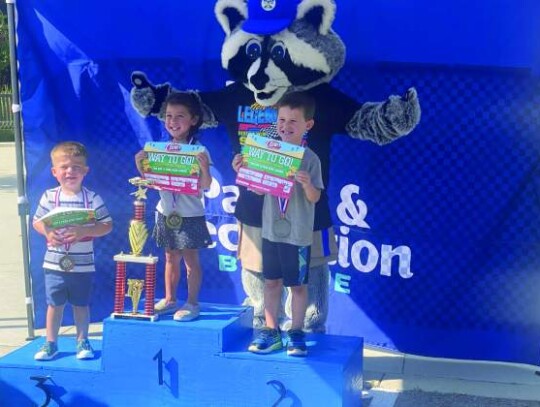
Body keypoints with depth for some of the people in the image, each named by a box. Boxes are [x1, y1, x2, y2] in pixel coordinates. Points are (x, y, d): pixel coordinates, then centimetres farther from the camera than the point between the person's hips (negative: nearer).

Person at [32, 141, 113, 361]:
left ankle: (83, 341, 27)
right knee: (54, 304, 11)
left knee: (81, 304, 12)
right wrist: (48, 232, -15)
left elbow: (107, 225, -6)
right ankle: (51, 343, 24)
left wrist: (84, 232, -20)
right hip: (55, 263, 1)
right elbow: (37, 221, 5)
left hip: (83, 265, -1)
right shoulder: (49, 197, -2)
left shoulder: (92, 198, -7)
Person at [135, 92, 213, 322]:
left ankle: (192, 303, 14)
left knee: (190, 259, 4)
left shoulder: (199, 151, -12)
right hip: (166, 213, 5)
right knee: (170, 258, 16)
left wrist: (204, 168, -34)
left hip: (190, 216, -5)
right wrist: (141, 166, -10)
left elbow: (206, 186, -17)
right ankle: (169, 299, 27)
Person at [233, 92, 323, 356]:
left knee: (298, 285, 8)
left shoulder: (310, 159, -10)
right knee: (271, 281, 11)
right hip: (271, 230, 4)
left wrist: (306, 184, -32)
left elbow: (314, 198, -12)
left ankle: (296, 333, 19)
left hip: (298, 234, -4)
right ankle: (271, 331, 22)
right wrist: (242, 172, -9)